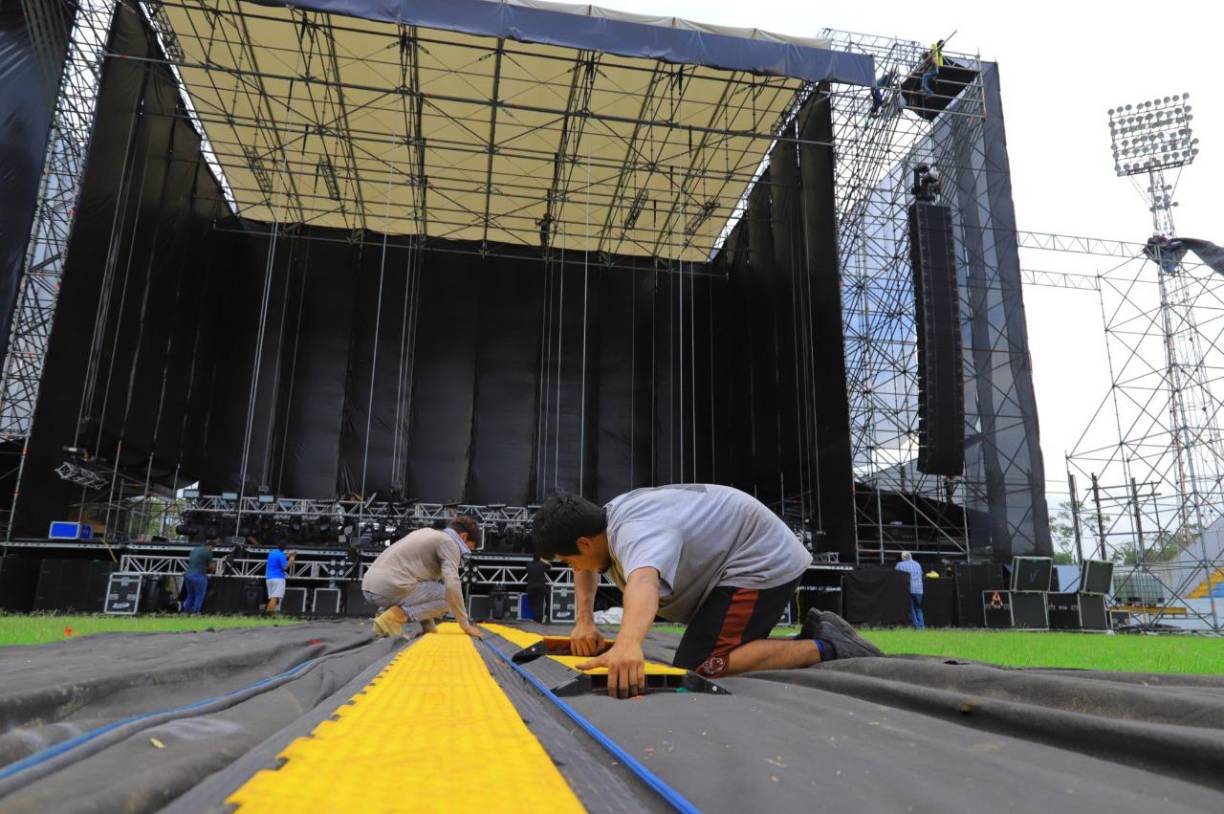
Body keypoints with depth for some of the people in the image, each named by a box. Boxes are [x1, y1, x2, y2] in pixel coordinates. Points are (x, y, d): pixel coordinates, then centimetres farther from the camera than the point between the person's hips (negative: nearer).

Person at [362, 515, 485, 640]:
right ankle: (396, 617, -12)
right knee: (449, 595, 1)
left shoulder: (428, 533, 26)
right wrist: (466, 625, -6)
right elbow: (452, 585, -14)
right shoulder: (449, 542, 0)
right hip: (389, 588, -9)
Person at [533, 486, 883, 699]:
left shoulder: (635, 531, -28)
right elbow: (586, 570, 23)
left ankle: (824, 649, -14)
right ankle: (814, 635, 14)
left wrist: (628, 643, -71)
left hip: (763, 563, -11)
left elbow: (643, 582, -52)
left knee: (696, 667, -19)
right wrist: (585, 621, 7)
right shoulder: (612, 515, 3)